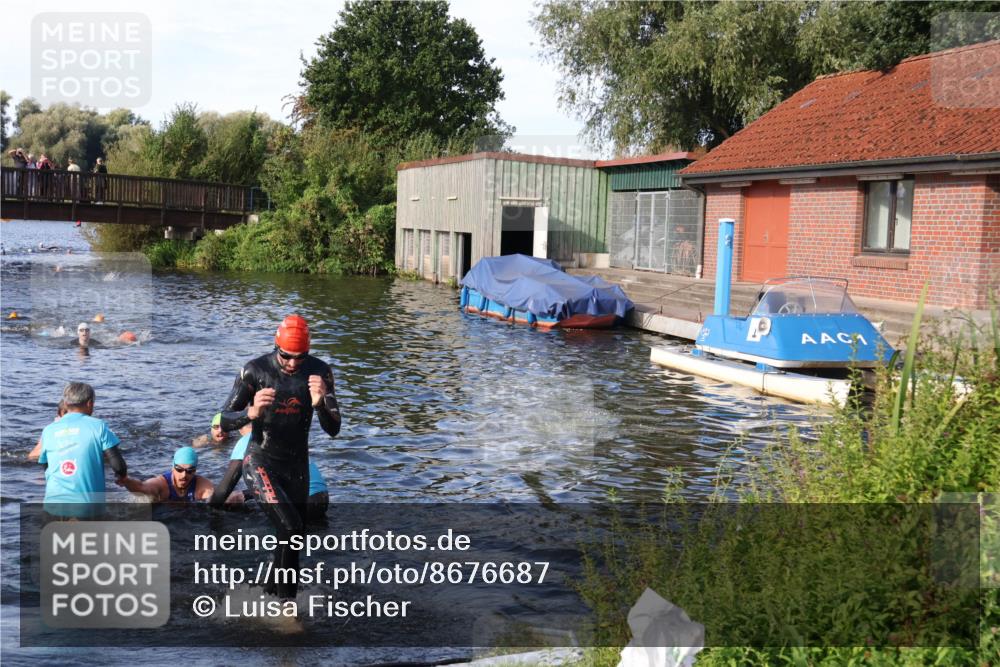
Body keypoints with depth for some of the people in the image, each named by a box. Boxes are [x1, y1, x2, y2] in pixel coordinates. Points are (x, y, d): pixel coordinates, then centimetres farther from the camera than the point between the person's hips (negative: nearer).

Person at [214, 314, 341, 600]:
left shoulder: (319, 372, -9)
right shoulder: (255, 370, -15)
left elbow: (334, 430, -11)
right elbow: (225, 421, -11)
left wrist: (320, 404, -31)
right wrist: (251, 413, -32)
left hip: (297, 465, 4)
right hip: (261, 461, -4)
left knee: (292, 537, 13)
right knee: (290, 526, -24)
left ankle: (272, 592, 36)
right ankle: (286, 599, -13)